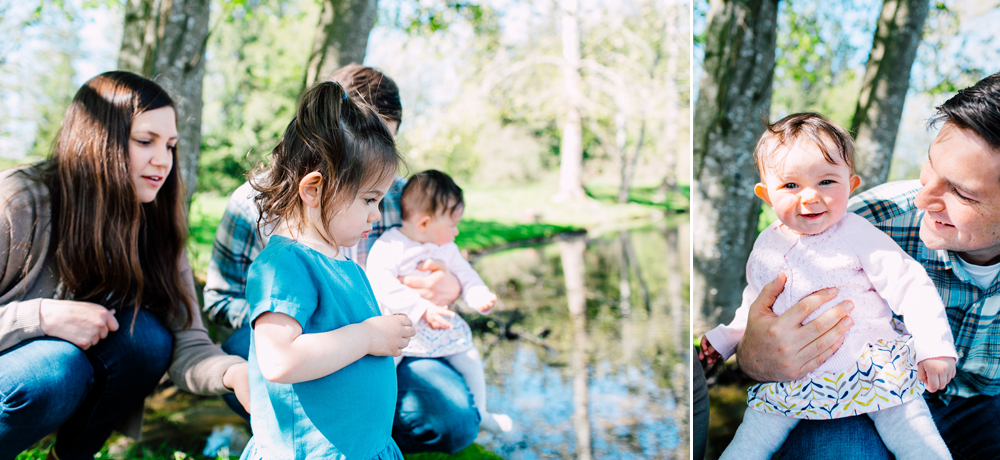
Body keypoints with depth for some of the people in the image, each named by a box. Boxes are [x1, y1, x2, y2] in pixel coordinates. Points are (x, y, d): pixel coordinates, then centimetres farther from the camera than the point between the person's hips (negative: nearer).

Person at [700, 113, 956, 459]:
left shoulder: (859, 236, -8)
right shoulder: (766, 245, 6)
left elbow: (910, 286, -7)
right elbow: (756, 300, 22)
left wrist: (934, 347, -12)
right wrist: (726, 337, 19)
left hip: (867, 363, -3)